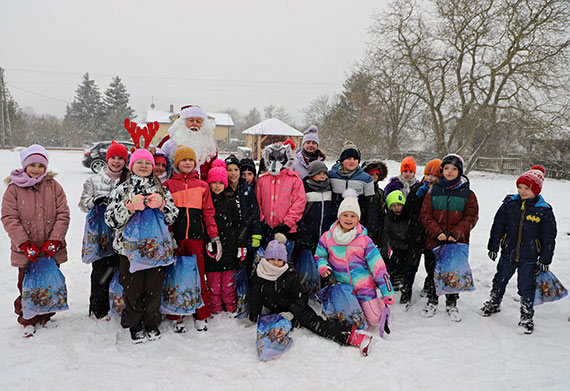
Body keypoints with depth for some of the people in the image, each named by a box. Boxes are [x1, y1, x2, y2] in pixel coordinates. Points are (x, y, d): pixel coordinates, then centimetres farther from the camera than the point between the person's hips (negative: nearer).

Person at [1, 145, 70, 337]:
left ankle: (45, 316, 34)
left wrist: (54, 241, -12)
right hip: (25, 250, -1)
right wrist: (25, 244, -15)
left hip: (51, 249, 1)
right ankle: (28, 320, 28)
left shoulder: (53, 186, 0)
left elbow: (63, 215, -3)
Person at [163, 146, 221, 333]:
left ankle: (201, 316, 15)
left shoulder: (202, 185, 11)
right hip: (175, 236, -1)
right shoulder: (168, 185, 7)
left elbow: (209, 213, 9)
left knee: (199, 275, 2)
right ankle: (176, 316, 18)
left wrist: (214, 237, 3)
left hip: (196, 235, 1)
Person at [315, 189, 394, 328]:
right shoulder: (327, 237, 1)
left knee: (374, 319, -11)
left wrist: (388, 293, -5)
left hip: (363, 285, -1)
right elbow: (318, 256, 15)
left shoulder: (364, 240, -1)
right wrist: (323, 267, -8)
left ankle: (379, 303, 24)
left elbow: (378, 266, -1)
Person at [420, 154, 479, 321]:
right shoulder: (433, 191, 3)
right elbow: (426, 215, 0)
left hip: (458, 242, 0)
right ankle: (432, 301, 26)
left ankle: (452, 304, 26)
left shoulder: (468, 194, 1)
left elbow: (471, 217, -3)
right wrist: (437, 232, -14)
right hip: (435, 240, 1)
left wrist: (455, 234, -16)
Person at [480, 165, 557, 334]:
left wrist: (545, 261, -4)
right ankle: (494, 303, 40)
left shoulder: (544, 211, -9)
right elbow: (497, 226, 4)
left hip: (529, 258, -2)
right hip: (508, 253, 3)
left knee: (526, 287, 5)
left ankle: (526, 316, 24)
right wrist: (493, 247, 5)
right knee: (500, 280, 17)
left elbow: (549, 238, -3)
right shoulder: (509, 204, -3)